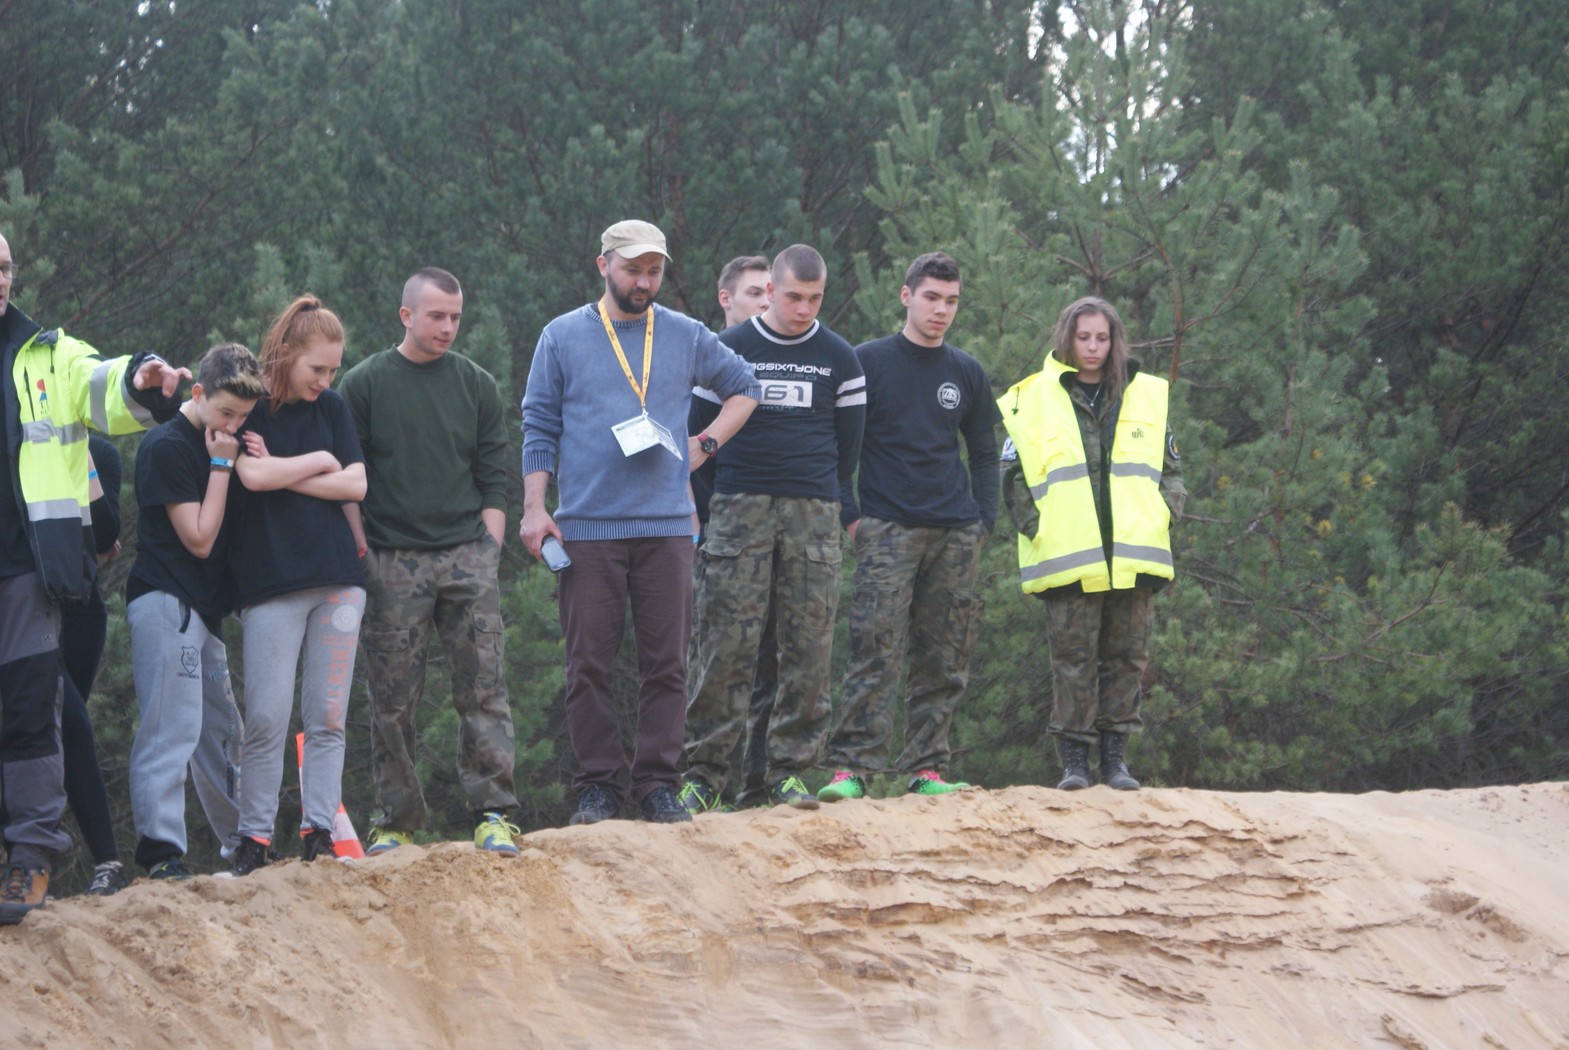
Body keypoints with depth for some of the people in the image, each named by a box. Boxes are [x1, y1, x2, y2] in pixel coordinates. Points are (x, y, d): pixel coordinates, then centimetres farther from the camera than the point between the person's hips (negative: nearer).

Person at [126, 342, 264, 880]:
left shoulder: (219, 442, 16)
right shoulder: (167, 447, -11)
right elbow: (198, 538, -14)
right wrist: (221, 465, -11)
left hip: (204, 604, 9)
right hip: (165, 599, -9)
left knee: (222, 729, 15)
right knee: (173, 724, -16)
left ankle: (241, 842, 24)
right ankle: (160, 850, -21)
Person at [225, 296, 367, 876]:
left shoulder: (333, 408, 12)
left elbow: (355, 485, 3)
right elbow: (253, 475, -17)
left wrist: (283, 473, -5)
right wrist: (319, 461, -5)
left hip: (337, 578, 4)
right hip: (270, 583, -4)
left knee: (327, 718, 2)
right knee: (267, 718, -7)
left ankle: (319, 830, 4)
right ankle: (254, 837, 0)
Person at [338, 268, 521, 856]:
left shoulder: (476, 386, 11)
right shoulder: (364, 385, 4)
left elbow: (493, 480, 12)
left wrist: (488, 552, 2)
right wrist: (363, 555, -4)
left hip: (468, 556, 2)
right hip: (392, 563, -2)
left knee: (483, 689, -5)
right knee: (393, 700, 0)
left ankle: (494, 812, -3)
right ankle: (398, 821, 7)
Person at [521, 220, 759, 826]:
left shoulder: (686, 337, 11)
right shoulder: (563, 338, 7)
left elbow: (743, 387, 24)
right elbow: (539, 430, 6)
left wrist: (706, 444, 9)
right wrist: (534, 508, -3)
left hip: (666, 526, 1)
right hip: (586, 527, -1)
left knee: (666, 663, -1)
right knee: (589, 664, -2)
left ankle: (658, 782, 4)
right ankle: (597, 784, 3)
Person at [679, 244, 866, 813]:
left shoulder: (839, 358, 11)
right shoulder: (728, 349, 5)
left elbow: (848, 444, 16)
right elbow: (699, 430, 9)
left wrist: (837, 509, 13)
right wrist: (698, 510, 7)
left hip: (814, 515, 2)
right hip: (739, 507, -2)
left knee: (809, 648, -2)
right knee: (726, 644, -8)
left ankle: (790, 768, 5)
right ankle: (705, 773, -6)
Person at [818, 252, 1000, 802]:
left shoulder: (967, 373, 14)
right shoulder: (867, 362, 2)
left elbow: (984, 453, 21)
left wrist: (984, 520, 9)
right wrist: (849, 515, -4)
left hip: (955, 535, 4)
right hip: (887, 529, -4)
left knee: (943, 659, 3)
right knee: (875, 650, -13)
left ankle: (927, 767, 8)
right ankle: (851, 767, -15)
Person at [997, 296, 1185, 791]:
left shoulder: (1147, 397, 15)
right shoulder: (1035, 400, 6)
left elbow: (1171, 468, 19)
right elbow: (1013, 475, 6)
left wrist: (1164, 512, 3)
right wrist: (1036, 526, -5)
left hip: (1135, 558, 3)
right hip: (1068, 560, -3)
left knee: (1127, 656, 2)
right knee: (1073, 657, -5)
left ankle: (1114, 756, 7)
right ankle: (1074, 758, -2)